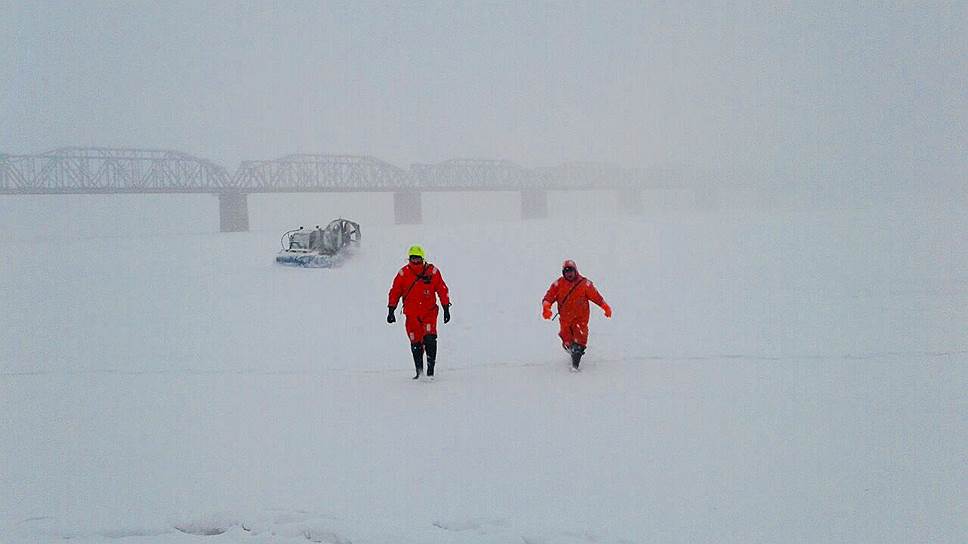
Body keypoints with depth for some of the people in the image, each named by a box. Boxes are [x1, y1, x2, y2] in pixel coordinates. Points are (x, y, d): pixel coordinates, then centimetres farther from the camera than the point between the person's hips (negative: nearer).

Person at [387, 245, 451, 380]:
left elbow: (442, 290, 6)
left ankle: (430, 369, -11)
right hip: (411, 314, 1)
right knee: (415, 343, 1)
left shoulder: (432, 271, 0)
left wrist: (446, 309, 4)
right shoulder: (403, 273, 1)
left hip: (429, 311, -1)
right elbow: (395, 292, 8)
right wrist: (391, 311, 3)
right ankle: (419, 371, 13)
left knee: (430, 338, -17)